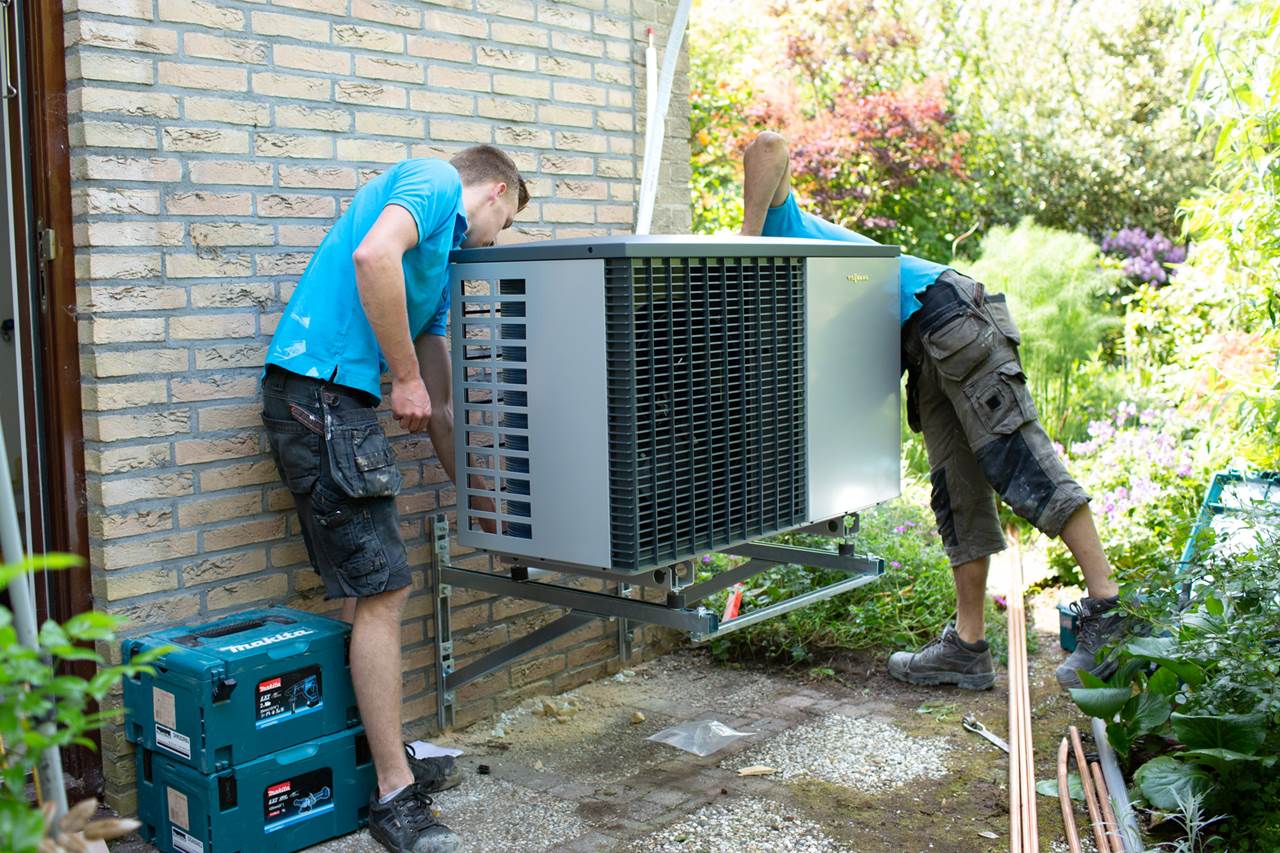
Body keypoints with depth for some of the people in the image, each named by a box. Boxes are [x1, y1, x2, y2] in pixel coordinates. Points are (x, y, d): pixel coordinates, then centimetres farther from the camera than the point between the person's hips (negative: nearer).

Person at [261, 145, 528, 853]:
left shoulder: (442, 259, 27)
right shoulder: (436, 181, 1)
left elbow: (440, 403, 29)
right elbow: (373, 255, -22)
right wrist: (405, 378, -14)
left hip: (335, 402, 10)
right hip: (319, 389, -10)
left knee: (367, 594, 13)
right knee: (381, 592, -8)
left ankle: (387, 758, 24)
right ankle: (394, 796, -1)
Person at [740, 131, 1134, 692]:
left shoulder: (782, 224, 7)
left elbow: (768, 147, -10)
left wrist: (747, 239, -12)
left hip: (950, 313, -10)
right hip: (931, 356, 10)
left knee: (1018, 465, -13)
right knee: (956, 495, 6)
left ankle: (1106, 611, -12)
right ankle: (968, 646, 8)